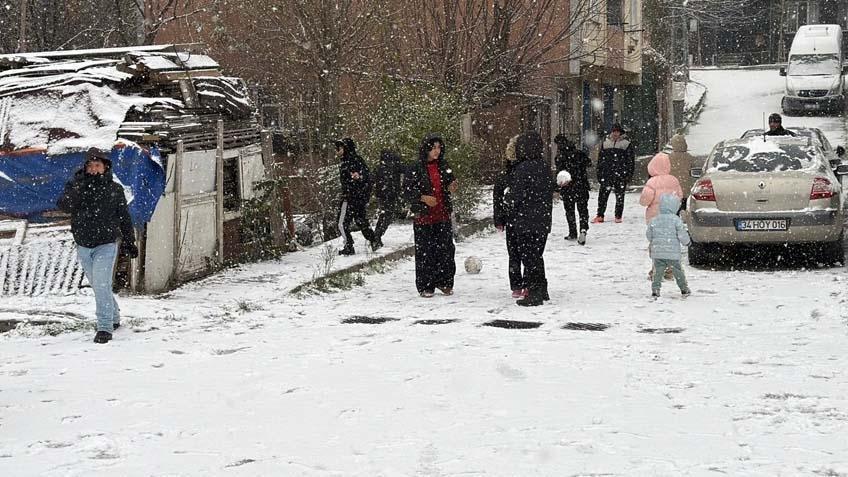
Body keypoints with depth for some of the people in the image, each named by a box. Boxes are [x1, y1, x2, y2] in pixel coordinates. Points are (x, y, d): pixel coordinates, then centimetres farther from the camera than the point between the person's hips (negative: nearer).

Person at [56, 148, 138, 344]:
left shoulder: (114, 189, 0)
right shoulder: (75, 185, 0)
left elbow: (124, 217, 8)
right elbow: (63, 205, -17)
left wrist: (129, 242, 10)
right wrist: (79, 188, -28)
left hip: (107, 245, -3)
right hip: (83, 245, 3)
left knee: (101, 284, -16)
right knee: (97, 285, 15)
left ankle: (105, 327, -16)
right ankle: (114, 317, 34)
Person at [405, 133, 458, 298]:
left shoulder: (444, 165, 7)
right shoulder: (416, 169, -7)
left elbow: (450, 182, 19)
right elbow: (408, 190, -5)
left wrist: (451, 188, -3)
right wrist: (423, 198, -18)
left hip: (443, 216, 4)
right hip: (423, 216, -4)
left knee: (446, 249, 5)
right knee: (425, 252, 0)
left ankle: (444, 282, 17)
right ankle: (425, 286, 7)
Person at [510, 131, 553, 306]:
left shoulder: (523, 169, -18)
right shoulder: (544, 167, 6)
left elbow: (517, 195, -17)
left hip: (526, 221, -7)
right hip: (544, 221, 7)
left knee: (529, 257, 0)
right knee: (537, 256, 18)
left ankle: (534, 293, 1)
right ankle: (542, 291, 25)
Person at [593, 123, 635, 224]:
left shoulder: (626, 143, 4)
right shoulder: (605, 143, 11)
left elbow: (631, 159, 4)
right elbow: (600, 159, 14)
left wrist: (629, 174, -3)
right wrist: (599, 173, 8)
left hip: (621, 174, -2)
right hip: (607, 173, 2)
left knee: (619, 195, 3)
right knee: (603, 194, -3)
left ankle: (618, 216, 12)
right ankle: (600, 216, 2)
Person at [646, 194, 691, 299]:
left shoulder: (654, 220, 3)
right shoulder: (676, 220, -8)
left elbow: (648, 235, 10)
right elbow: (682, 235, -7)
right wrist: (686, 242, 13)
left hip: (657, 252, 2)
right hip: (672, 253, -2)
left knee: (658, 271, 5)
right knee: (678, 271, 12)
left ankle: (655, 290, -6)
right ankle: (684, 290, 23)